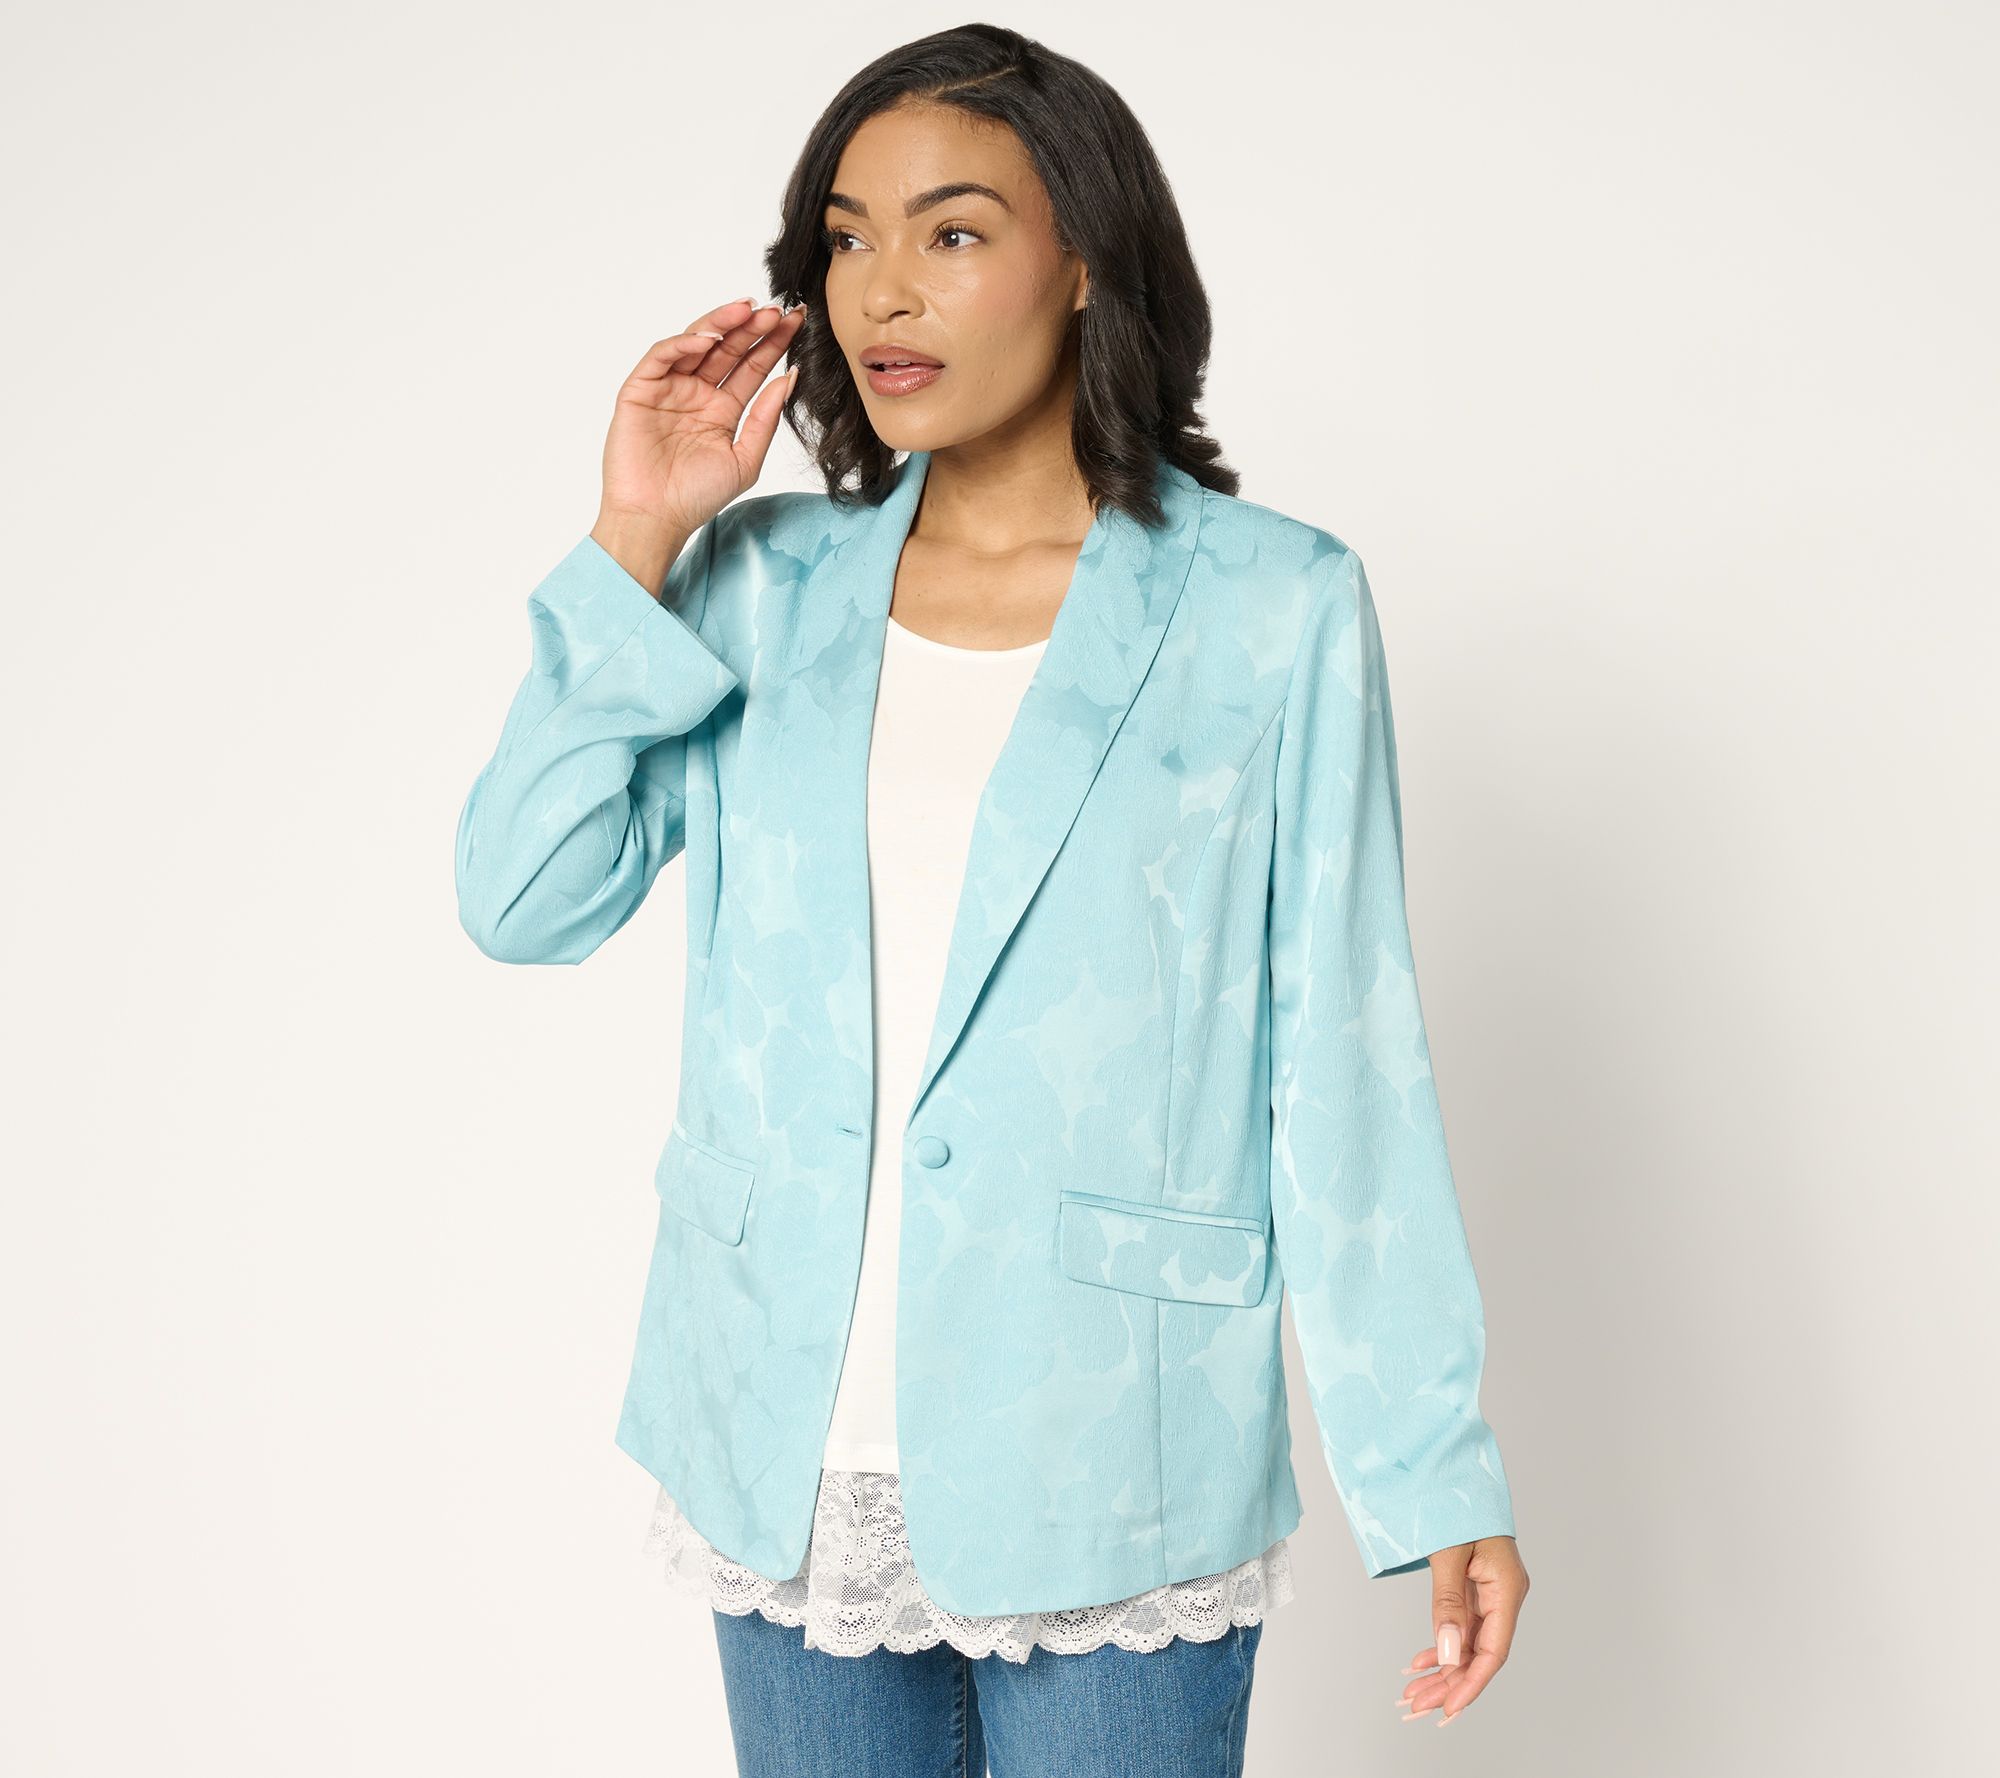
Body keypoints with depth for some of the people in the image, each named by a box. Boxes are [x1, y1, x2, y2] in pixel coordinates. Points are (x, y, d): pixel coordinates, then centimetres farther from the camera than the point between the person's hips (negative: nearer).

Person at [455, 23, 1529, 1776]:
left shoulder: (1274, 613, -6)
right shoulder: (762, 590, 4)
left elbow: (1342, 1060, -5)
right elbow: (522, 902, -3)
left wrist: (1436, 1471, -6)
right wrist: (638, 546, -8)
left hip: (1106, 1483, -3)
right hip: (789, 1464, 3)